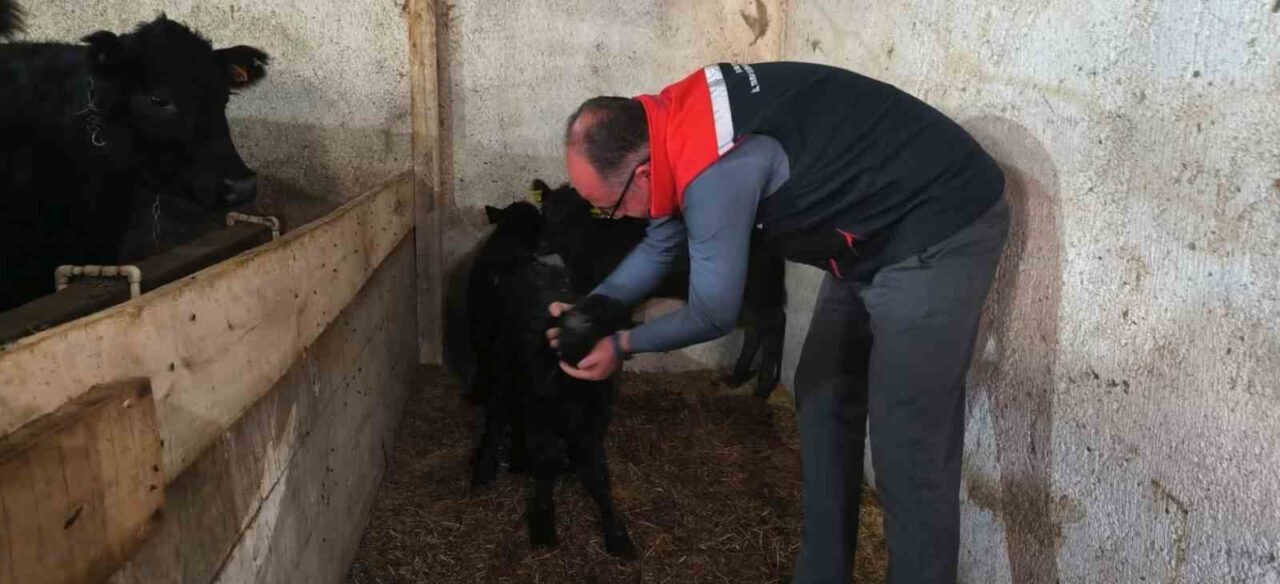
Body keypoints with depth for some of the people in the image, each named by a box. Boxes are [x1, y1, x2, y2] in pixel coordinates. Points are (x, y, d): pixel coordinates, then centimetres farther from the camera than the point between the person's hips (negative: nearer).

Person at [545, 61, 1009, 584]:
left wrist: (623, 344, -2)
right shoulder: (675, 123, -3)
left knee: (909, 453, -6)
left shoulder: (714, 170, -31)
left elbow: (713, 312, -18)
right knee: (823, 399, 15)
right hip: (875, 229, 10)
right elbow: (661, 244, 13)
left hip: (940, 229, -10)